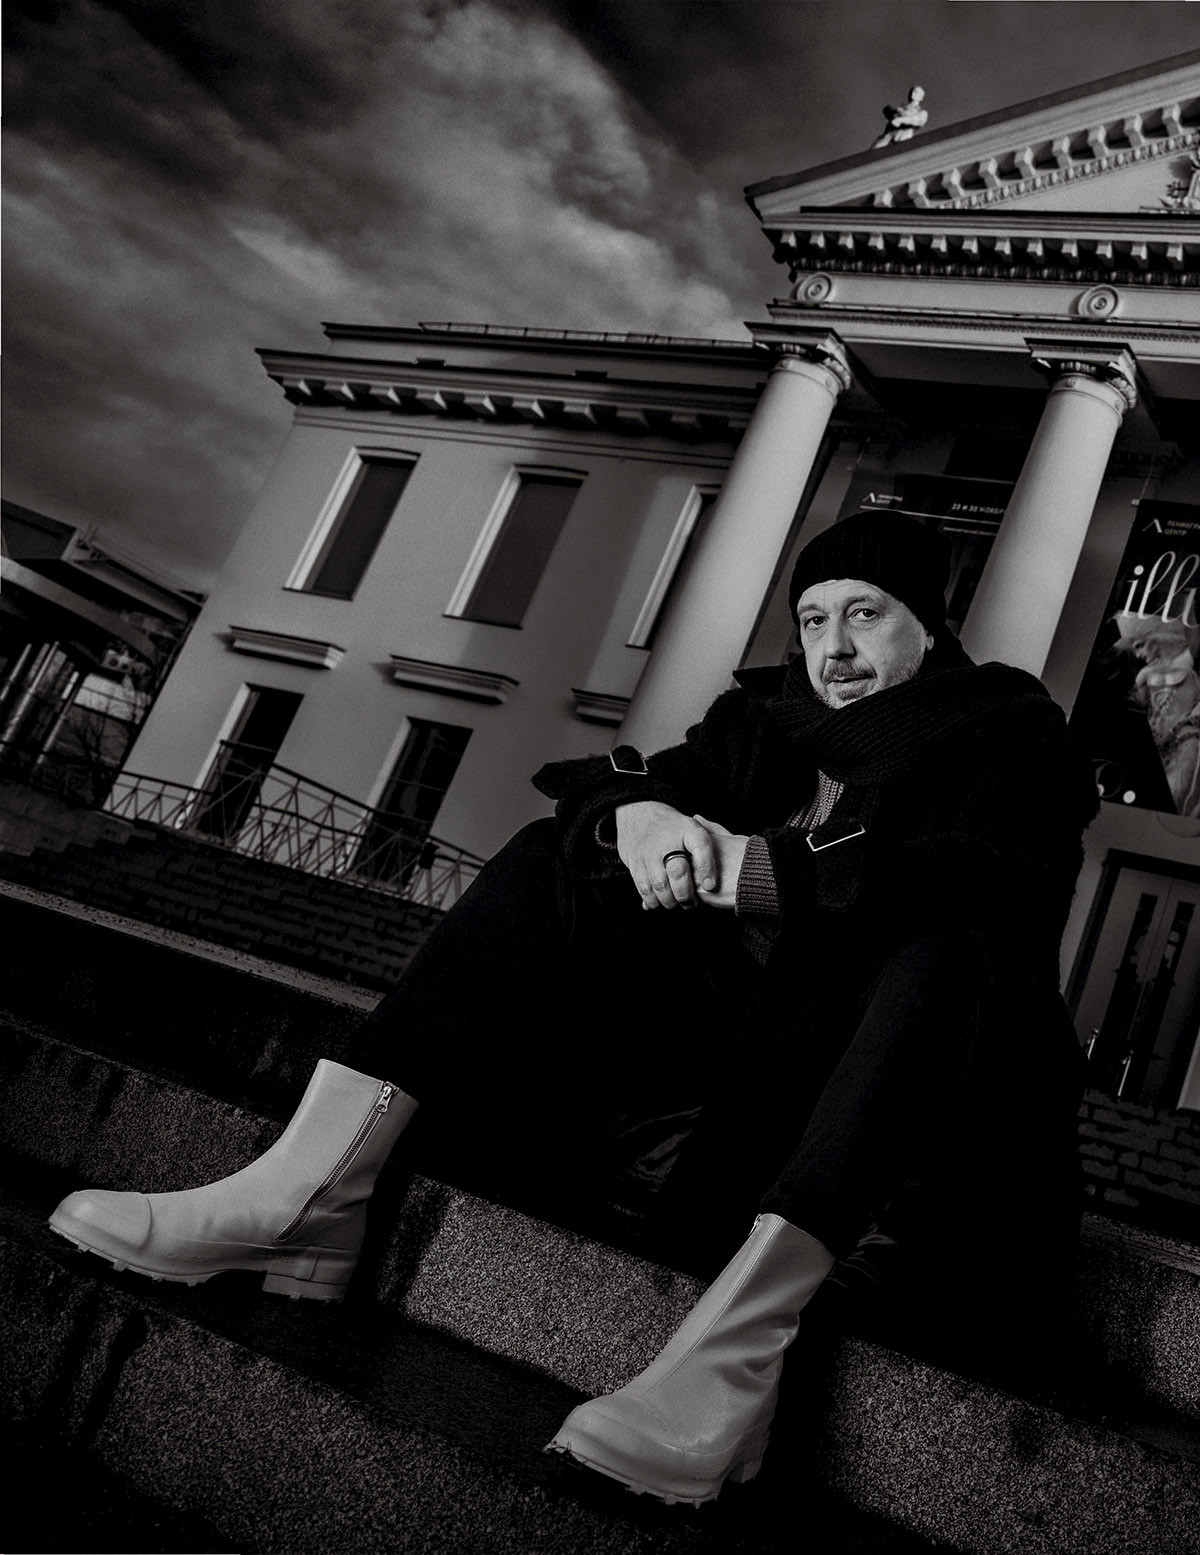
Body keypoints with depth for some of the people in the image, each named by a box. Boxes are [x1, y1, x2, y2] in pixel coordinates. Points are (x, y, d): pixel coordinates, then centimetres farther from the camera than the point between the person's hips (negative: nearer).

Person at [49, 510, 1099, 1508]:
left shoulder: (1012, 738, 1)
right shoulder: (767, 715, 13)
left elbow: (987, 887, -22)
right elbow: (585, 790, 0)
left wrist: (759, 866, -32)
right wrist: (634, 814, -24)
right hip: (723, 1030, 4)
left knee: (944, 949, -33)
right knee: (552, 858, -8)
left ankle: (735, 1341, -46)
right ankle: (311, 1191, -23)